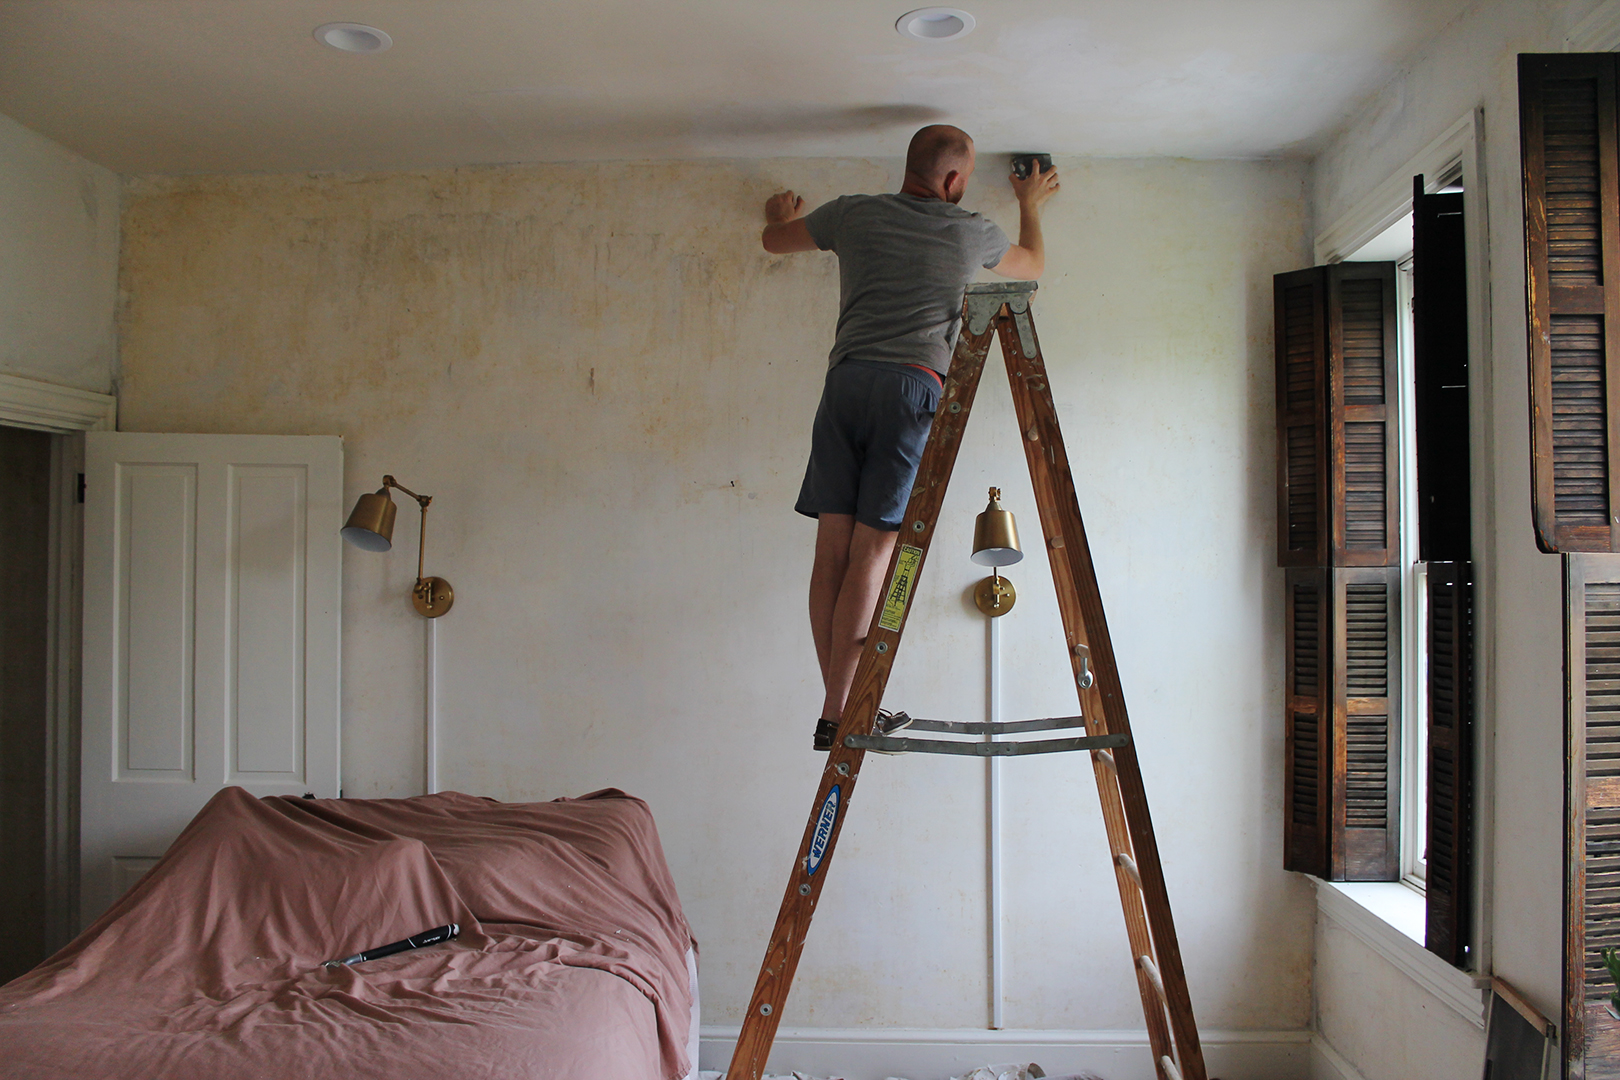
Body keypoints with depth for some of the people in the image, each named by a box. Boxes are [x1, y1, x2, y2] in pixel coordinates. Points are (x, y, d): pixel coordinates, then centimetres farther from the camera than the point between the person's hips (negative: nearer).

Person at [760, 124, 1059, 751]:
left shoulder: (854, 213, 16)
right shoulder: (970, 233, 13)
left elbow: (773, 239, 33)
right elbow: (1034, 265, 35)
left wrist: (780, 214, 57)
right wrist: (1030, 205, 54)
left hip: (846, 379, 3)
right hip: (912, 386, -3)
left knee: (833, 546, 3)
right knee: (872, 550, -7)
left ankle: (837, 703, 3)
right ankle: (837, 713, -8)